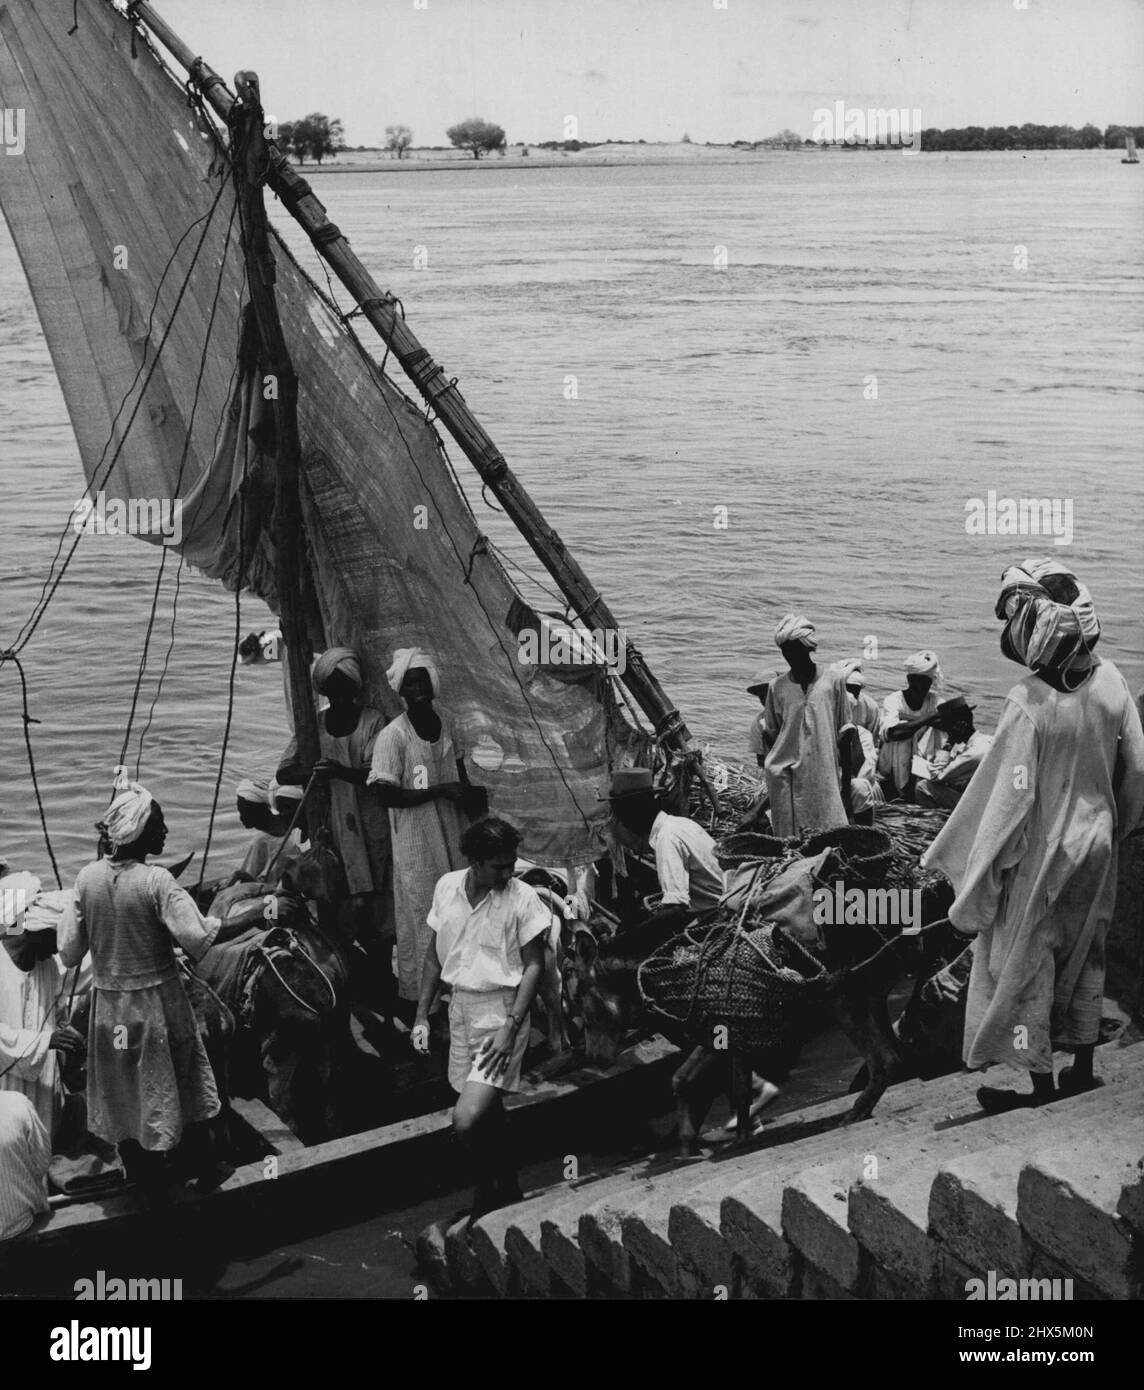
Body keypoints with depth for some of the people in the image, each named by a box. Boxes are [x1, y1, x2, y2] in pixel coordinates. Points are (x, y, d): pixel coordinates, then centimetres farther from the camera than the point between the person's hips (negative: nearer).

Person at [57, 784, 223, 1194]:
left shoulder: (87, 877, -7)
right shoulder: (156, 880, -20)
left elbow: (69, 954, -1)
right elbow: (197, 941, -26)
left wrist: (66, 917, 17)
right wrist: (217, 921, -6)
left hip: (108, 1008, 3)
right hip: (157, 1003, -3)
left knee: (123, 1098, 18)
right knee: (165, 1093, 15)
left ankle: (140, 1177, 30)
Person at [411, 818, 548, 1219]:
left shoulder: (522, 898, -13)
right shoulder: (446, 887, 1)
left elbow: (534, 965, -9)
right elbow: (434, 956, 11)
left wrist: (512, 1027, -17)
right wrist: (421, 1016, 9)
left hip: (502, 1009, -5)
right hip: (460, 1005, 5)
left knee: (467, 1119, -17)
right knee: (487, 1111, 14)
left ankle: (489, 1190, 7)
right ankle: (507, 1193, 33)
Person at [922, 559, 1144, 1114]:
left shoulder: (1029, 704, -25)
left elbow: (1010, 799, -21)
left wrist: (957, 863, -11)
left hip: (1041, 858, -6)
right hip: (1097, 844, 6)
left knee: (1025, 964, 10)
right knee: (1084, 954, 22)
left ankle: (1040, 1084, 19)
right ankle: (1082, 1066, 33)